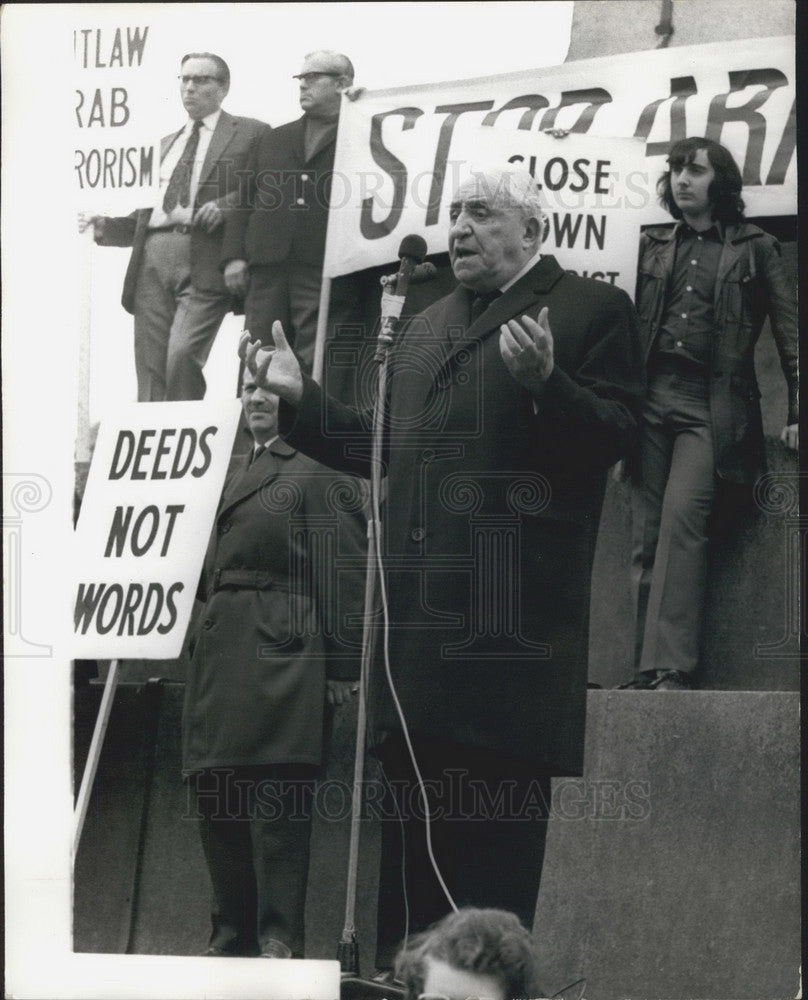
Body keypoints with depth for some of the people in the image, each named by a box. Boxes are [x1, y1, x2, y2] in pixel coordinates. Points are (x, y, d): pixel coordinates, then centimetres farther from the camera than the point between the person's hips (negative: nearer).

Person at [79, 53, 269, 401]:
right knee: (150, 369, -1)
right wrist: (105, 228, 11)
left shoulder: (251, 134, 9)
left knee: (182, 355, -22)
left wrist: (225, 207, -14)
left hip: (204, 263, -6)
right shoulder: (166, 144, 28)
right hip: (153, 257, 6)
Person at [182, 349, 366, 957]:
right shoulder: (243, 475, 23)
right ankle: (232, 938, 15)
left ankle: (280, 943, -11)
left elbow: (344, 572, -10)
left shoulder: (318, 474, -4)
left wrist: (343, 667, -14)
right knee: (216, 795, 9)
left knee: (275, 798, -12)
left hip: (279, 653, -9)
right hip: (221, 652, 9)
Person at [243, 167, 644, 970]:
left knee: (498, 807, -6)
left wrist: (544, 382, -25)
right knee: (413, 799, 9)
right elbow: (387, 449, 26)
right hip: (421, 616, 7)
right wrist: (300, 399, 17)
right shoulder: (424, 329, 24)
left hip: (512, 619, -7)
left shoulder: (589, 310, 1)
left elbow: (614, 436, -9)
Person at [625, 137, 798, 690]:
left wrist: (798, 411, -2)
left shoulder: (755, 248, 9)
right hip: (652, 395, 4)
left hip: (710, 404, -4)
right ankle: (648, 669, -1)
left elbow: (790, 331, 6)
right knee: (647, 536, -2)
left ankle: (672, 666, -25)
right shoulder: (653, 246, 19)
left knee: (681, 519, -20)